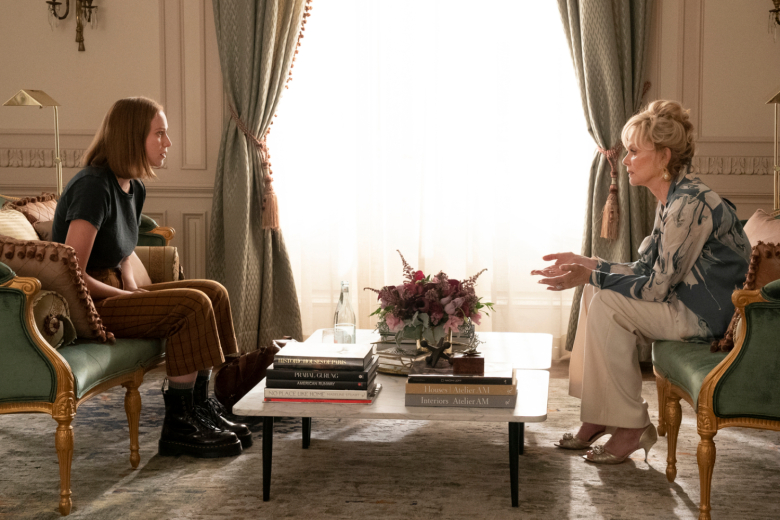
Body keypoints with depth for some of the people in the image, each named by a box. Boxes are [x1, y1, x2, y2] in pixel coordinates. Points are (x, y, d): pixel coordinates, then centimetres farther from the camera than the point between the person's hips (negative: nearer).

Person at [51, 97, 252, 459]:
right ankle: (178, 427, -13)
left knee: (213, 292, -2)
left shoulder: (134, 188, 10)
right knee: (192, 305, -22)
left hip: (112, 294, 10)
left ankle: (200, 407, 3)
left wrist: (133, 287, 4)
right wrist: (128, 295, -14)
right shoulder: (94, 187, -20)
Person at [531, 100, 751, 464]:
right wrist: (584, 264, 3)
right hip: (686, 302, 10)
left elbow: (657, 286, -22)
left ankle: (632, 427, -8)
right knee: (598, 289, 7)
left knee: (607, 303, -18)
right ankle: (598, 418, 8)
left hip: (709, 314, -10)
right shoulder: (671, 200, 9)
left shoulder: (690, 204, -23)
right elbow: (646, 269, 10)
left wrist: (589, 275, -19)